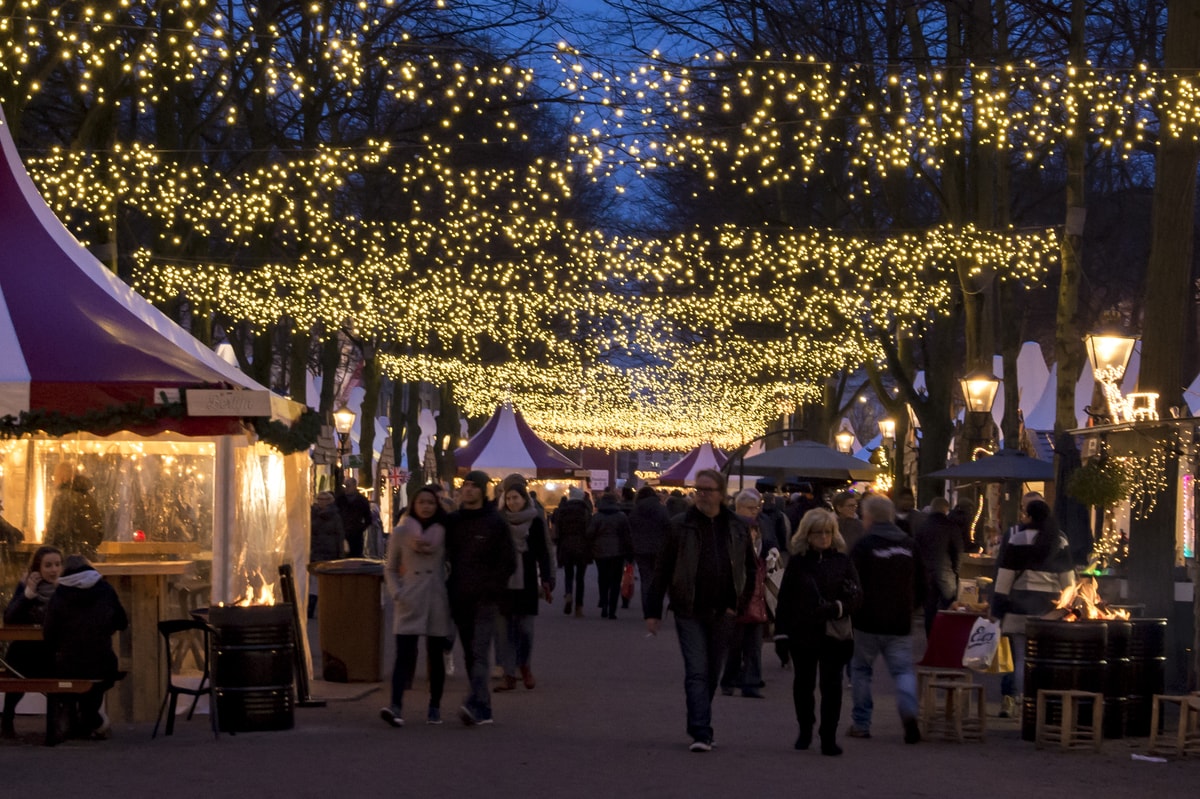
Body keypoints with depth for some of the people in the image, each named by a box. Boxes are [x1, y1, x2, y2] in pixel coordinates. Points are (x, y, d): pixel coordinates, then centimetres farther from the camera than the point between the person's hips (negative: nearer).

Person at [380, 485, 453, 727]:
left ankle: (434, 707, 16)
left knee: (435, 656, 6)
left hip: (437, 600, 1)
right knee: (404, 655, -12)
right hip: (409, 603, -1)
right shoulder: (400, 533, 4)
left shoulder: (444, 533, 5)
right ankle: (396, 707, -22)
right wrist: (397, 593, -4)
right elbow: (390, 569, 10)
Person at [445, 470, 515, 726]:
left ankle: (475, 705, -28)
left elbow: (508, 561, 1)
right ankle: (483, 710, 10)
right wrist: (450, 588, 6)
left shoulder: (495, 523, -1)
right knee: (470, 655, 6)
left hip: (484, 599, -5)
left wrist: (491, 588, -8)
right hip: (459, 599, 5)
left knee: (479, 653, -16)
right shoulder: (452, 521, 11)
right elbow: (446, 556, 18)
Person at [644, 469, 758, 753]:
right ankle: (701, 733, -13)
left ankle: (698, 727, 27)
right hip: (690, 612, -3)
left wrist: (739, 605, 4)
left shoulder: (737, 529, 5)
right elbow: (662, 571, -1)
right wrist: (653, 612, -5)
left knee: (712, 674, 12)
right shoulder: (680, 526, -3)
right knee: (696, 672, -10)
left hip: (722, 614, 3)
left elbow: (751, 571, 15)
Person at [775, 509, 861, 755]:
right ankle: (805, 730, 30)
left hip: (833, 634, -1)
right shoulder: (798, 562, 4)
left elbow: (856, 596, 2)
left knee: (831, 685, -6)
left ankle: (829, 737, -1)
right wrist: (782, 631, -3)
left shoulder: (842, 561, 4)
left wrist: (839, 608, -17)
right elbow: (785, 598, 2)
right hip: (803, 633, 1)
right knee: (803, 683, 12)